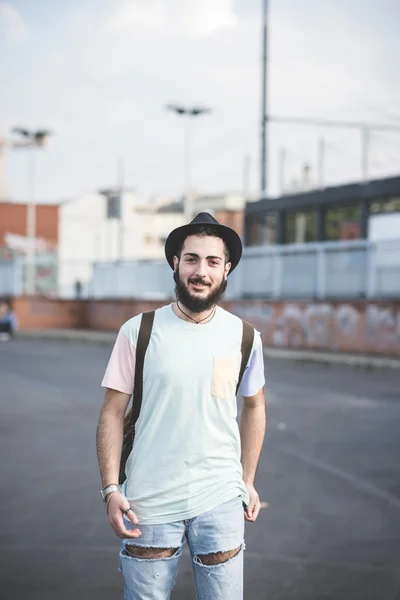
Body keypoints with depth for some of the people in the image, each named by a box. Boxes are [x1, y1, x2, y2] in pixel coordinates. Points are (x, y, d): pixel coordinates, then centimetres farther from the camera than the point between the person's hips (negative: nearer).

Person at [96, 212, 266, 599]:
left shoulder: (244, 336, 1)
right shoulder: (138, 331, -6)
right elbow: (112, 412, -3)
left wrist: (248, 481, 13)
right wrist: (110, 489, -9)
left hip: (221, 502, 2)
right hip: (149, 502, -1)